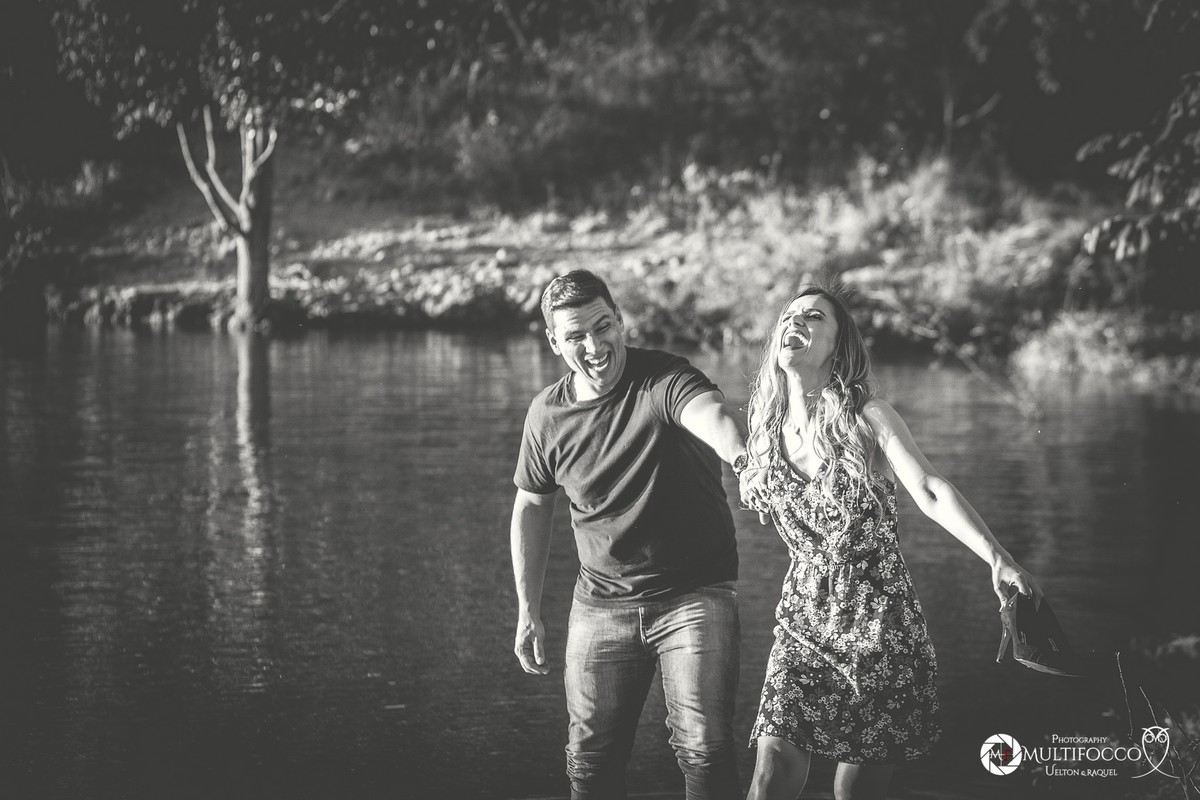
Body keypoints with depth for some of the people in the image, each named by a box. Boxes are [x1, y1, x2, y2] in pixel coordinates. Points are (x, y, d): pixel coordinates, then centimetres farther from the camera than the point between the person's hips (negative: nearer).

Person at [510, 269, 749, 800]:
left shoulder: (666, 381, -16)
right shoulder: (547, 413, -2)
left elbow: (709, 414, -39)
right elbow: (532, 507, 13)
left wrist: (739, 450, -64)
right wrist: (528, 610, 11)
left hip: (694, 594, -4)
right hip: (602, 601, 4)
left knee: (705, 749, -11)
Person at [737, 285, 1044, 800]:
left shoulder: (865, 419, -7)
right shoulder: (768, 430, 6)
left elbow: (931, 492, -21)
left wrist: (997, 559, -34)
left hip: (879, 621, -3)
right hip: (803, 621, 3)